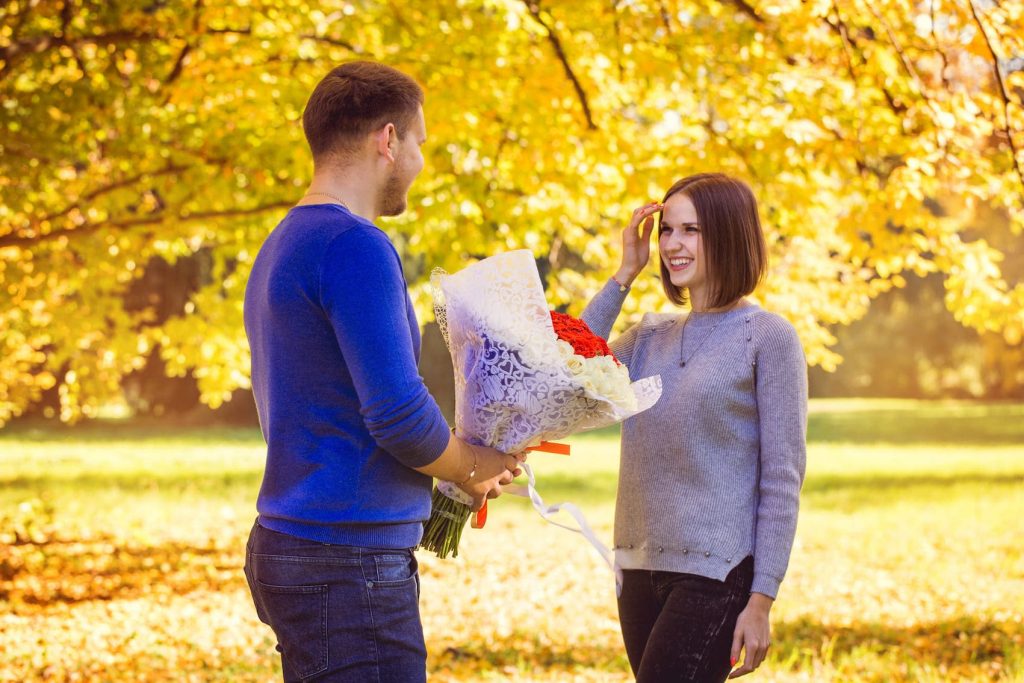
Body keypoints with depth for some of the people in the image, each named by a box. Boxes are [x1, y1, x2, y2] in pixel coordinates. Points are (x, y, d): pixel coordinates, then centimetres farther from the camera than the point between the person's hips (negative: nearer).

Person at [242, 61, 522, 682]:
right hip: (350, 562, -10)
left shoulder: (282, 249, 17)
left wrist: (458, 468, 18)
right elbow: (399, 415, -20)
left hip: (289, 549, 10)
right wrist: (476, 467, -1)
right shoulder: (355, 246, -15)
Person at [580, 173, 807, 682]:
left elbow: (782, 479, -7)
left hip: (716, 574, -6)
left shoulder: (767, 337, -4)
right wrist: (622, 277, 0)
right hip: (641, 568, 6)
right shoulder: (651, 334, 12)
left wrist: (761, 600, -12)